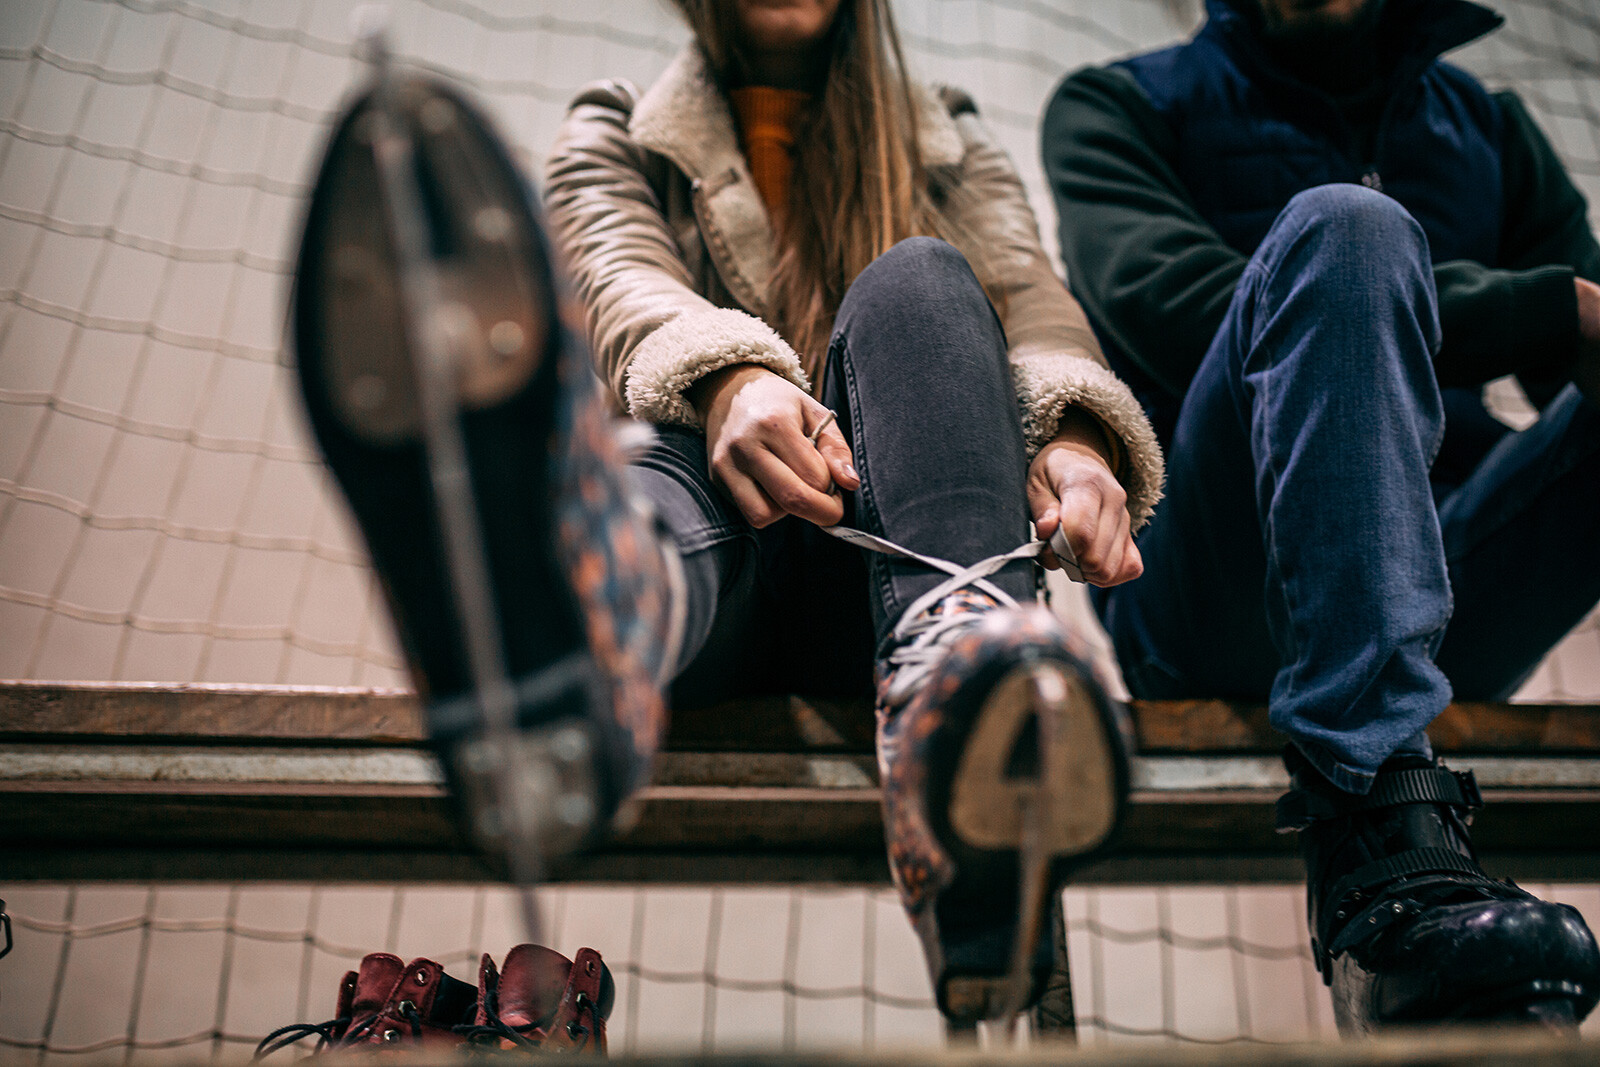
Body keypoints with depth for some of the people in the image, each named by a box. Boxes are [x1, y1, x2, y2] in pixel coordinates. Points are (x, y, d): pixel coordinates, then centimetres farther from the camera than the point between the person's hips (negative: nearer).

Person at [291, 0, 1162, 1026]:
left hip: (877, 566, 1)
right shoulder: (616, 135, 21)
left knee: (917, 280, -25)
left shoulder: (948, 143, 25)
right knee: (662, 510, -34)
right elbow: (626, 281, -2)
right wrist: (728, 379, -27)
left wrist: (1072, 434, -20)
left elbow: (1033, 295, 5)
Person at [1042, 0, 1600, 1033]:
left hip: (1454, 608, 4)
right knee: (1341, 225, -24)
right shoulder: (1123, 105, 14)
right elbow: (1167, 303, -9)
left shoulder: (1493, 129, 26)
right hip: (1198, 593, -3)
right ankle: (1385, 853, -40)